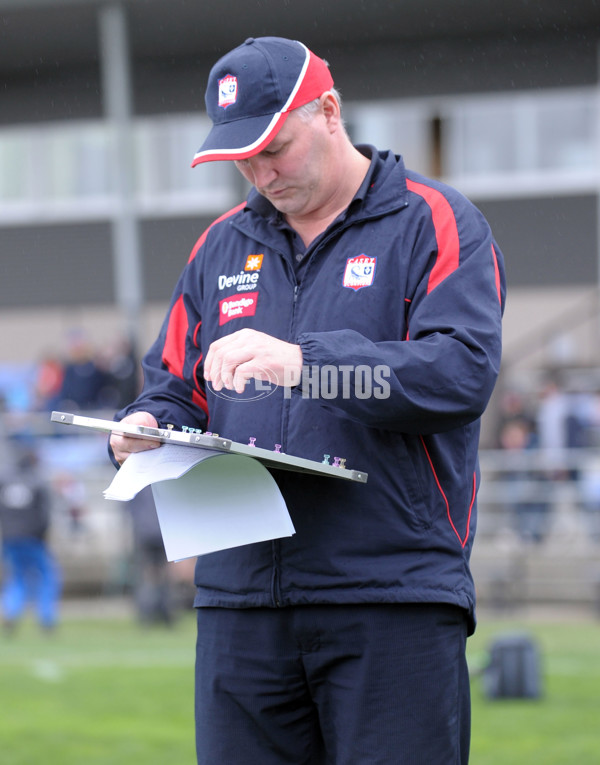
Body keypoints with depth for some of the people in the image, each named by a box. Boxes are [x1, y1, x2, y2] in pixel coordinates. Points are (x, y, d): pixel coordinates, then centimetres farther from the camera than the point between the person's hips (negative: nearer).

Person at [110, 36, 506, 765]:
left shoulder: (434, 223, 2)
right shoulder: (222, 246, 19)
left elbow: (463, 371, -13)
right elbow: (175, 387, 22)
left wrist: (306, 361, -22)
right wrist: (148, 430, -3)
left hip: (394, 596, -4)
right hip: (241, 604, 5)